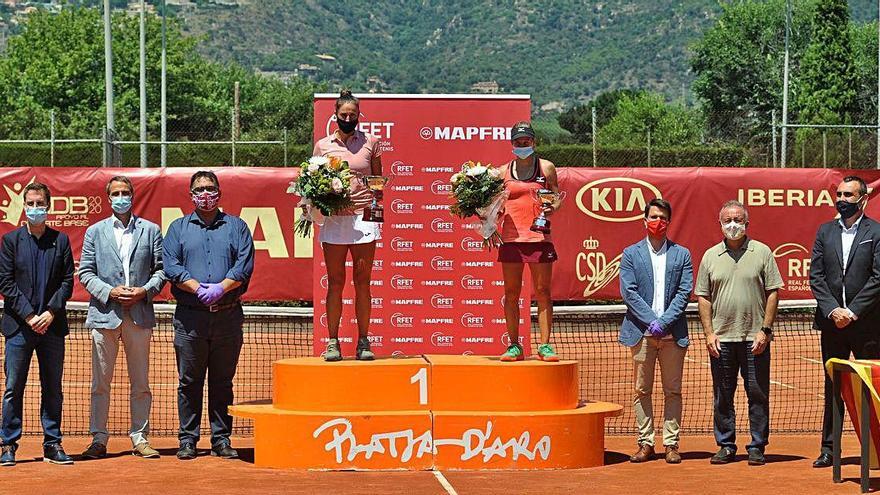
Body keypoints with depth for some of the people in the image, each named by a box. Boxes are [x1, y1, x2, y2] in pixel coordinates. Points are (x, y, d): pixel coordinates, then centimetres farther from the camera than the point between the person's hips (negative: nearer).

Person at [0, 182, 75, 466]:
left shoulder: (60, 240, 8)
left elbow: (67, 282, 5)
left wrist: (51, 312, -8)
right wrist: (29, 315, -9)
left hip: (52, 325, 1)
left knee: (52, 389, 5)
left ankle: (52, 445, 11)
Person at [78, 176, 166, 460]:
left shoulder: (150, 230, 10)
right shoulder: (95, 232, 9)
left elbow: (161, 269, 8)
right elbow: (85, 272, 5)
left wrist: (145, 291, -9)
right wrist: (109, 292, -9)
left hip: (140, 315, 0)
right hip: (105, 313, 0)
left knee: (140, 382, 5)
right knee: (100, 382, 1)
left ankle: (140, 438, 12)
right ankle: (99, 439, 6)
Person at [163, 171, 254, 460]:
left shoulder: (236, 227, 11)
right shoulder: (178, 228, 11)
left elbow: (245, 265, -1)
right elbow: (170, 265, -1)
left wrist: (220, 288, -16)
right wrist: (198, 288, -15)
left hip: (228, 315, 0)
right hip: (190, 316, 0)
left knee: (223, 381, 5)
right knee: (189, 381, 2)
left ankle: (221, 439, 11)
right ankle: (187, 440, 8)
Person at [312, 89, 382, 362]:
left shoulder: (370, 142, 9)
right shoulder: (323, 145, 10)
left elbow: (379, 179, 13)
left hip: (364, 216, 0)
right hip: (333, 217, 0)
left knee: (362, 281, 2)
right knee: (335, 282, 1)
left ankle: (363, 342, 7)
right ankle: (332, 342, 4)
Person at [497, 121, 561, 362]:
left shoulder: (546, 167, 7)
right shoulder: (503, 172, 10)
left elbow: (556, 197, 9)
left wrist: (552, 207, -12)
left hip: (539, 238, -1)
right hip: (511, 238, 1)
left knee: (542, 292, 0)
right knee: (511, 294, 2)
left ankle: (545, 345, 3)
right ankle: (514, 346, 9)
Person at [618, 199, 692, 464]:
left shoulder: (682, 254, 9)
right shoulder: (631, 254, 7)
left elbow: (684, 292, 1)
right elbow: (628, 292, -2)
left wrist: (664, 322, -11)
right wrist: (651, 321, -12)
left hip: (673, 333, 0)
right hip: (641, 332, 0)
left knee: (672, 391, 3)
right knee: (642, 390, 2)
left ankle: (671, 444, 7)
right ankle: (646, 443, 8)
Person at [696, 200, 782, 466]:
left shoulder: (762, 252, 3)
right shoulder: (710, 256, 9)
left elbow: (773, 293, 1)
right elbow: (703, 297, 9)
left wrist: (765, 330, -7)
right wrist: (709, 333, -1)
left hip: (755, 337, -2)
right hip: (721, 338, 2)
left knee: (758, 394, 1)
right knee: (722, 395, 7)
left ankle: (757, 447, 8)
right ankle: (726, 446, 15)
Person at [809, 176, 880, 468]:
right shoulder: (825, 232, 10)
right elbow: (816, 276, 5)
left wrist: (853, 311, -13)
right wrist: (832, 310, -8)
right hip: (832, 321, 4)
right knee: (832, 386, 9)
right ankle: (829, 448, 14)